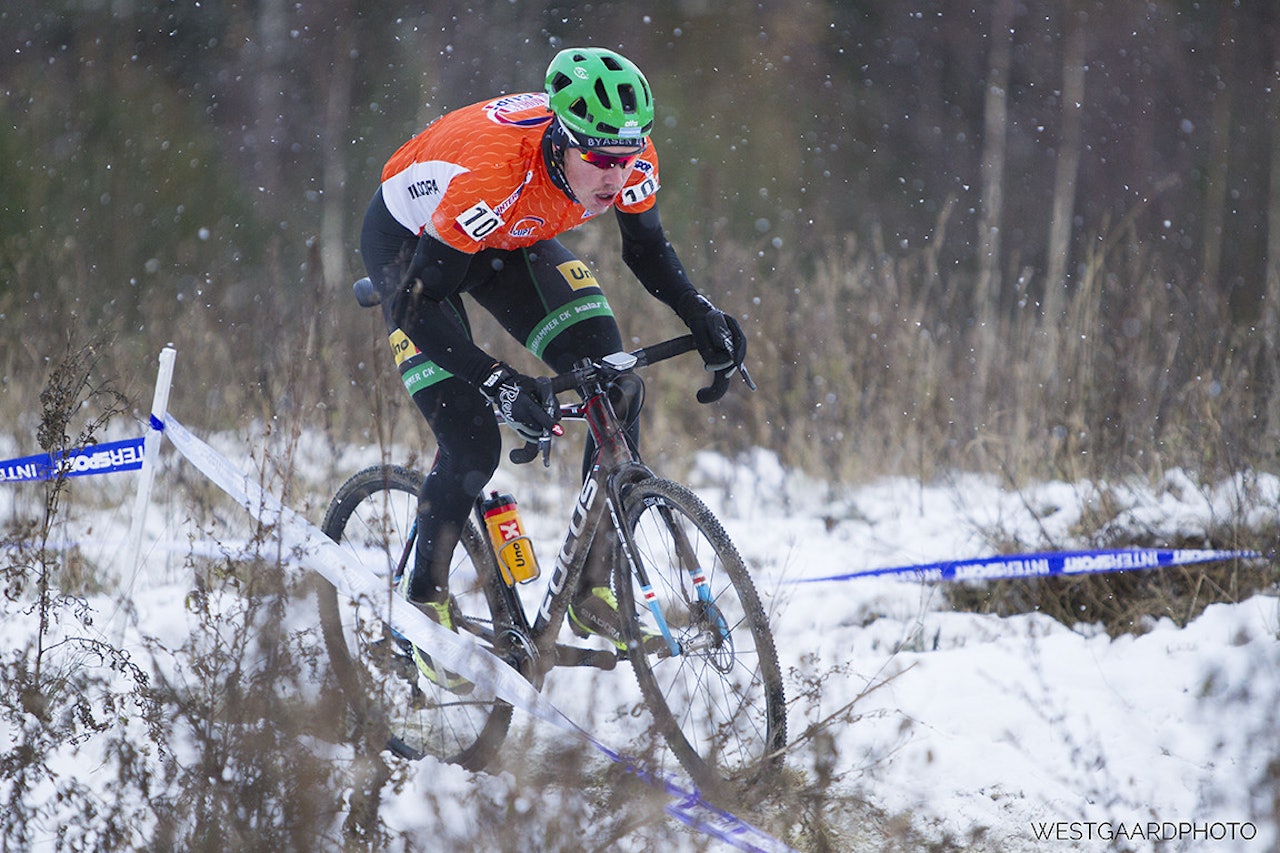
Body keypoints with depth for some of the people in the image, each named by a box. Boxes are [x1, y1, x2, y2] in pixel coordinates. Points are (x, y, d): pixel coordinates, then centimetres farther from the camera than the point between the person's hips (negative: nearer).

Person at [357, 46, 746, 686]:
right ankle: (426, 599, 8)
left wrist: (701, 315, -21)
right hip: (408, 243, -5)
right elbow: (418, 305, -36)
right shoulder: (494, 174, -43)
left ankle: (594, 589, 0)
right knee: (472, 446, -17)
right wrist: (498, 381, -45)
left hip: (512, 241, 6)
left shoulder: (630, 159, -26)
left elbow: (647, 250, -4)